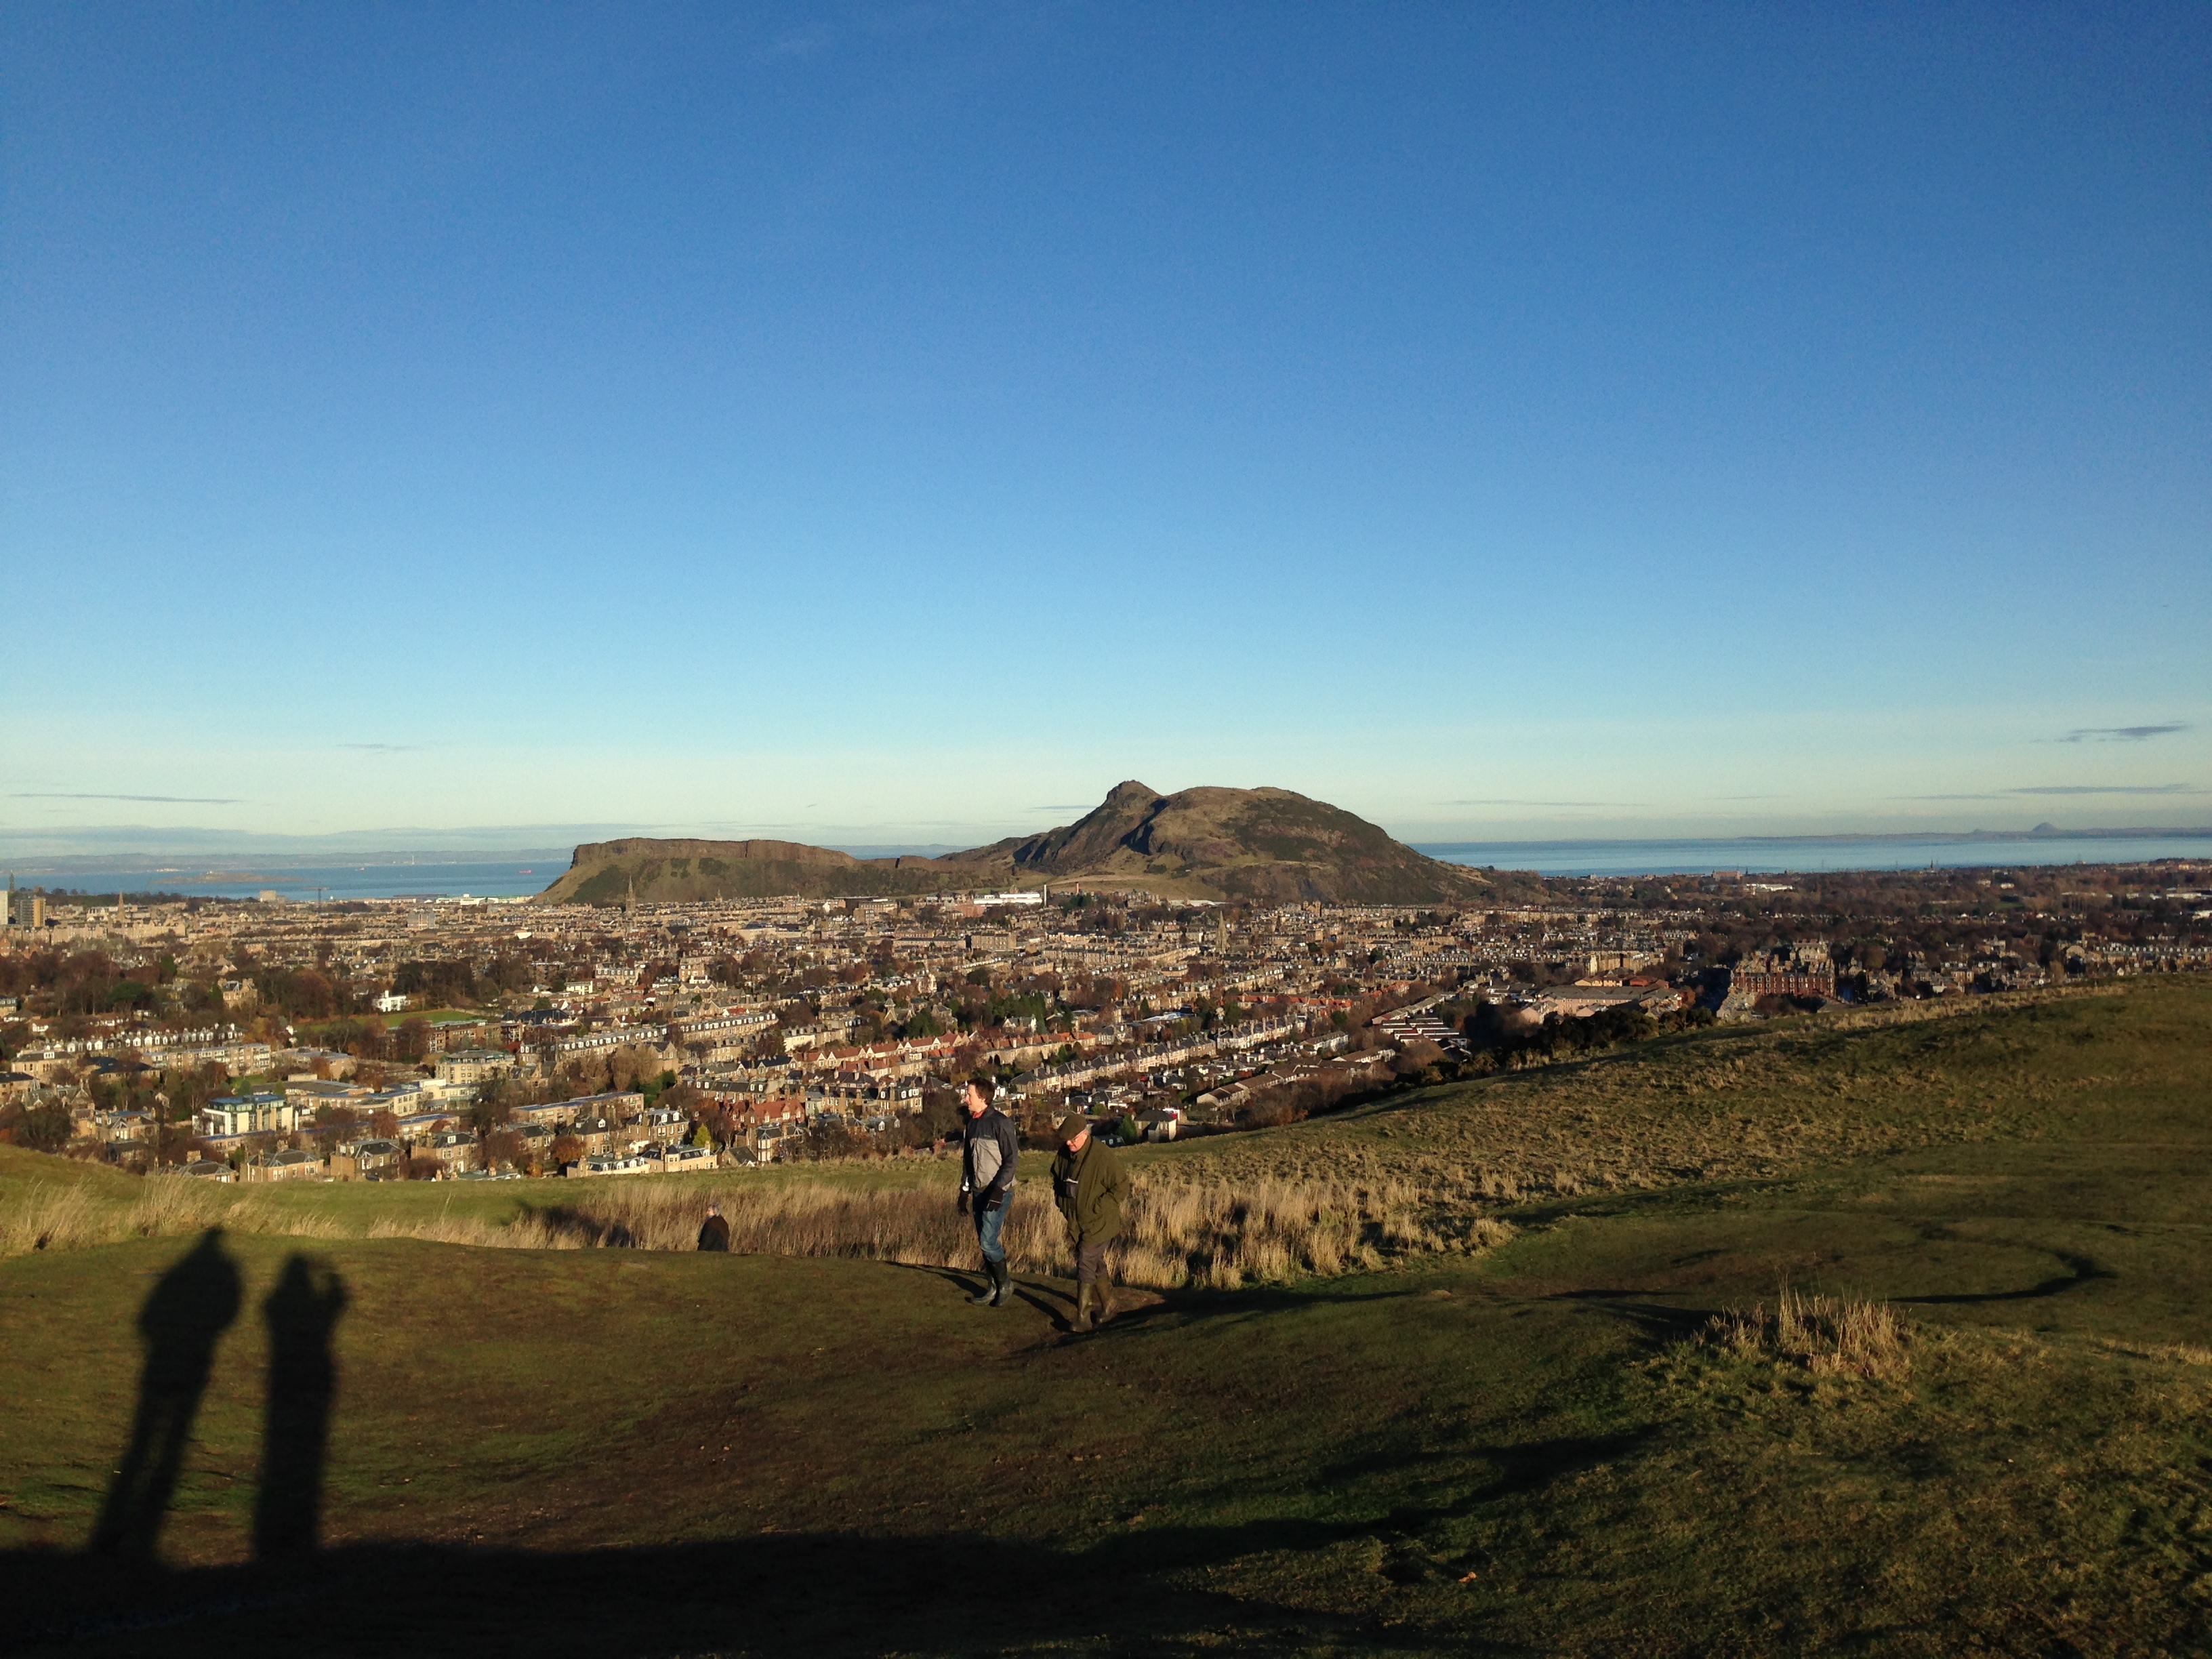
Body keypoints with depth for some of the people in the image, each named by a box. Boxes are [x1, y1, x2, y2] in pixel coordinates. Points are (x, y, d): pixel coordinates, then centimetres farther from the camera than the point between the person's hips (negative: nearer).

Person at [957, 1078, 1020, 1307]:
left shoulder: (1001, 1123, -12)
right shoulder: (971, 1124, 12)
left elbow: (1011, 1159, -15)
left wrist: (999, 1190, -20)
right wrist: (964, 1191, 16)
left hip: (998, 1192, -8)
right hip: (979, 1192, 8)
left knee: (988, 1241, -12)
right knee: (984, 1242, 9)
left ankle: (1004, 1283, 7)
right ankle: (995, 1287, 20)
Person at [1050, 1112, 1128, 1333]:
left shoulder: (1103, 1155, -21)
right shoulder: (1064, 1153, 1)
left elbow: (1121, 1187, -17)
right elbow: (1057, 1178, 21)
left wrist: (1097, 1209, -17)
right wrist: (1062, 1203, 9)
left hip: (1098, 1223, -7)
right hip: (1076, 1222, 7)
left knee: (1086, 1265, -11)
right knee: (1095, 1264, 18)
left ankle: (1083, 1318, -8)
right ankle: (1107, 1305, 35)